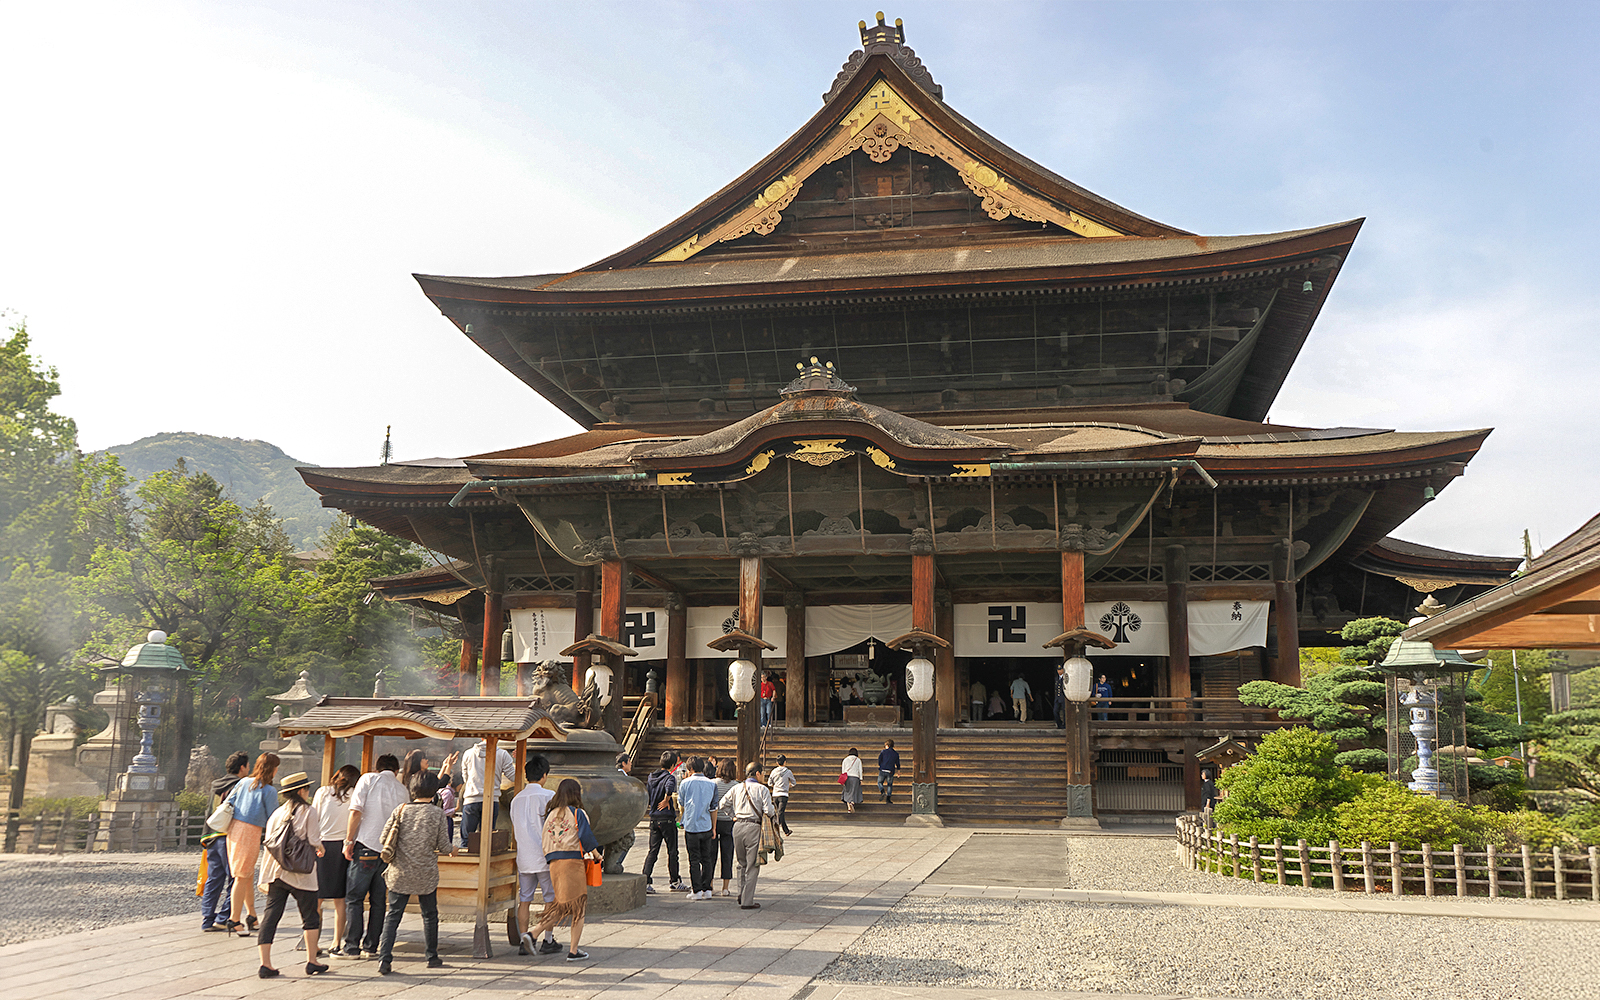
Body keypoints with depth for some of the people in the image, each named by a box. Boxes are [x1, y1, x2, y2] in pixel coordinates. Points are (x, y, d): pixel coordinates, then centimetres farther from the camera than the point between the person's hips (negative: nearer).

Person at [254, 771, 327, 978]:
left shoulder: (277, 813, 10)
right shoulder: (308, 811, -4)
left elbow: (268, 844, 9)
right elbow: (313, 842, -8)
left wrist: (264, 876, 13)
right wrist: (320, 849, 15)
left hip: (275, 871, 5)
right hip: (300, 874, -5)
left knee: (270, 915, 4)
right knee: (311, 915, 8)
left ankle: (265, 963, 0)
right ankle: (311, 961, 9)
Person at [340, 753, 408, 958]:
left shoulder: (369, 779, 0)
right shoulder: (402, 790, 11)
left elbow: (356, 812, -9)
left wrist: (349, 841, -5)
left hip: (366, 846, -4)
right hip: (389, 849, 4)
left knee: (353, 898, 2)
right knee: (378, 900, 10)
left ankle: (352, 947, 0)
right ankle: (371, 946, 13)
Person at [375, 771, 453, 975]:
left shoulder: (400, 810, -2)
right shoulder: (438, 814, -6)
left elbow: (383, 839, -2)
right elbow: (444, 847, -5)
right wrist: (450, 848, 18)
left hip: (400, 874, 1)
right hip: (426, 874, -1)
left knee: (393, 915, 6)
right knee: (430, 915, 15)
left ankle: (384, 958, -6)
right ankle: (432, 957, 24)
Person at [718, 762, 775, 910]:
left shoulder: (736, 788, 9)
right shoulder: (762, 789, -4)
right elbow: (768, 811, -11)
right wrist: (775, 812, 11)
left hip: (738, 826, 5)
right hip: (754, 827, -5)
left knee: (742, 863, 20)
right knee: (752, 866, 1)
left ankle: (742, 895, 23)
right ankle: (747, 901, 1)